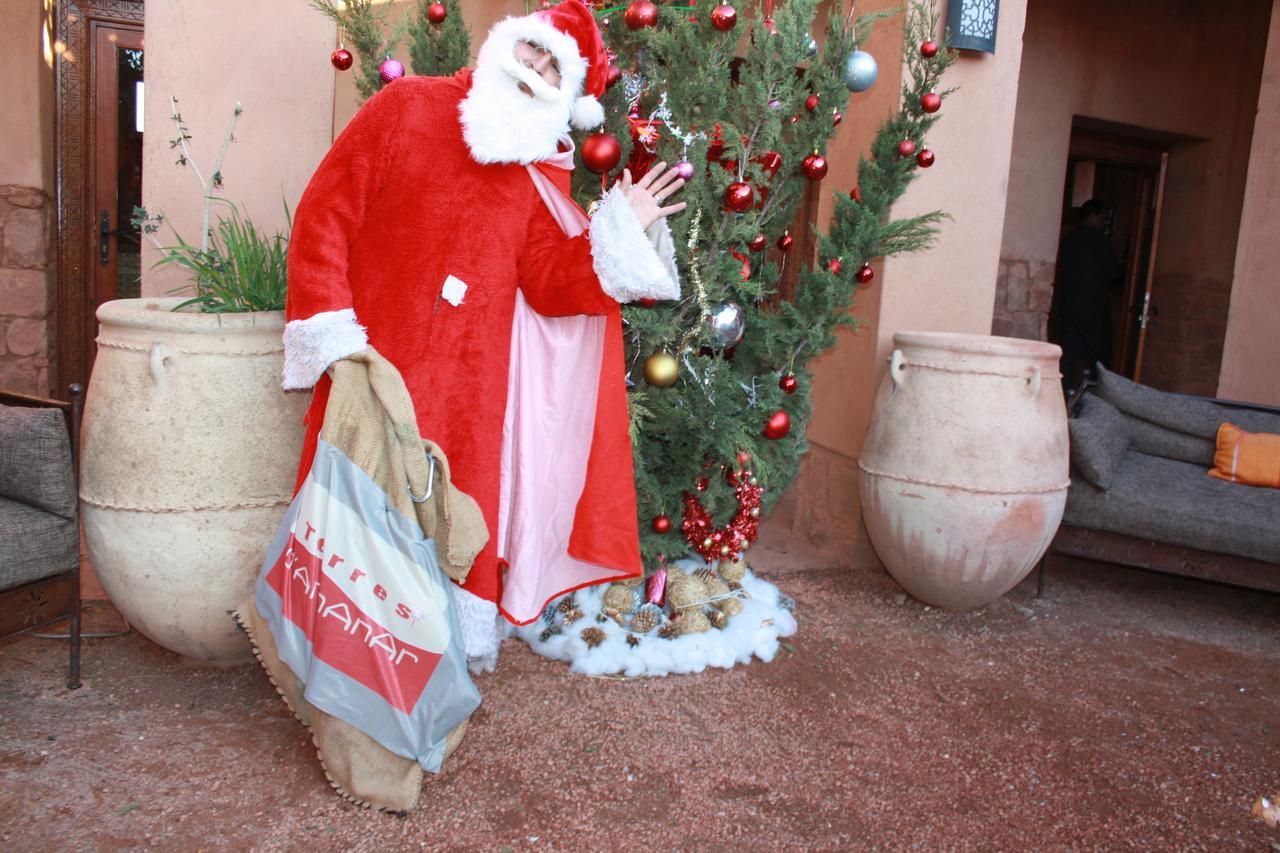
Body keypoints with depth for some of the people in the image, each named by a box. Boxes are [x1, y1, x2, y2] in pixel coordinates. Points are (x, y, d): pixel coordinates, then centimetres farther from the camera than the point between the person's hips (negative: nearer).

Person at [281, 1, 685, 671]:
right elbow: (325, 213, -2)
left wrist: (620, 231, -10)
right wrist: (330, 333, -10)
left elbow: (550, 285, 1)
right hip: (375, 370, -2)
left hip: (472, 386, 3)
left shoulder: (541, 175, 10)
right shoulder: (406, 106, 2)